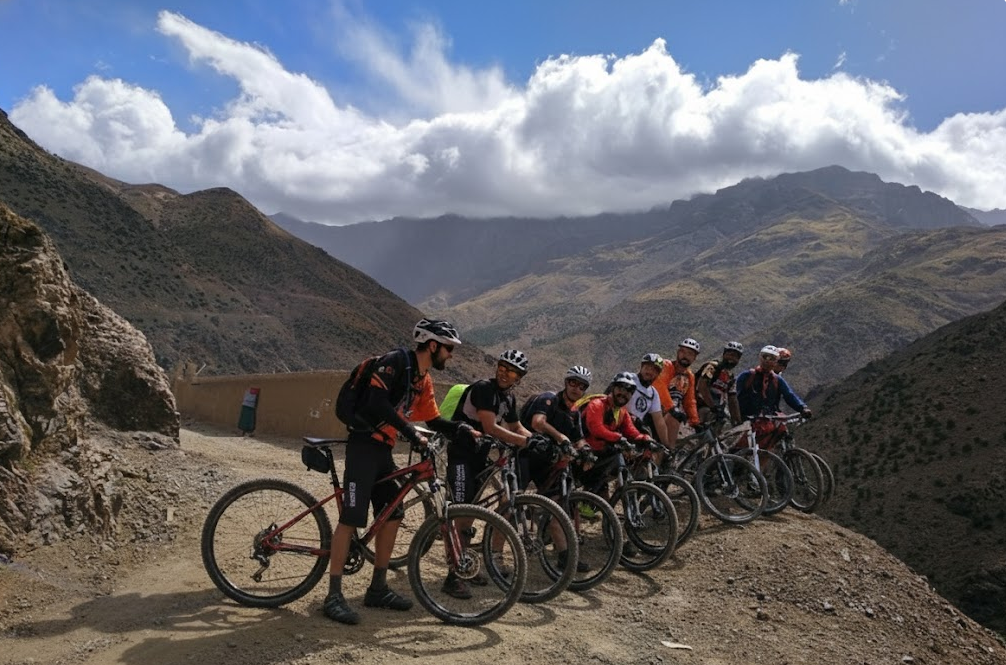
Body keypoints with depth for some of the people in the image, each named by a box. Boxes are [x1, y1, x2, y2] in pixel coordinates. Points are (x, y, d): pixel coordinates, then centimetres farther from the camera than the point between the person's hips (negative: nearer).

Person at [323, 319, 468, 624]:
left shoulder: (424, 380, 12)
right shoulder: (396, 361, -14)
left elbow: (434, 421, 17)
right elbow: (378, 402, -26)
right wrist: (412, 433, -28)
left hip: (384, 450, 9)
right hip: (363, 446, -9)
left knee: (392, 517, 9)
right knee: (351, 519, -9)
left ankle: (378, 588, 20)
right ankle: (333, 596, -2)